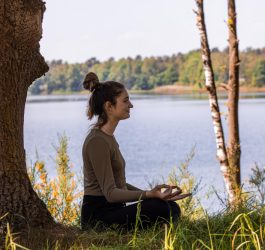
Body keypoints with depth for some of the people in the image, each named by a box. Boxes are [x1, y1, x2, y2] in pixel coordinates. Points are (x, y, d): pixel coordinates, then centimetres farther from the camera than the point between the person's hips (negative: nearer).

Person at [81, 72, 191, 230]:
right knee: (159, 207, -26)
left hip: (112, 210, 10)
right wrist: (148, 195, -33)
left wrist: (151, 194, 14)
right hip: (97, 216, -10)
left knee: (172, 208, 2)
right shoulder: (97, 141, -17)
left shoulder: (108, 137, 15)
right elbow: (110, 192, -22)